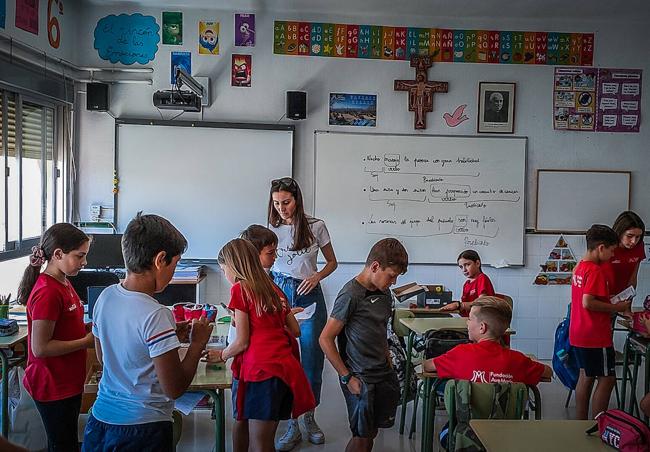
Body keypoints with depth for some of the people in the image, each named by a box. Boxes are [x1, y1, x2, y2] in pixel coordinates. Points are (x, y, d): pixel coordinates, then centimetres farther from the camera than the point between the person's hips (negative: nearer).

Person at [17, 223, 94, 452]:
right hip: (53, 387, -9)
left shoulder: (63, 283, 6)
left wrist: (89, 328, 1)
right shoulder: (48, 292, -23)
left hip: (68, 381, 9)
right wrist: (87, 341, -19)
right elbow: (40, 347, -24)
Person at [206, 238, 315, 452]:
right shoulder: (274, 288, 17)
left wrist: (221, 355, 13)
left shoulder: (239, 289, -3)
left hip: (260, 370, -7)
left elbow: (242, 342, -4)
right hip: (286, 368, 7)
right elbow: (295, 330, 21)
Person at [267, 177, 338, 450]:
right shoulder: (270, 229, 1)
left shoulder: (315, 227, -2)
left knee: (312, 358, 5)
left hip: (309, 294, 0)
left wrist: (317, 276, -12)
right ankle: (292, 425, 14)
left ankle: (309, 418, 27)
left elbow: (332, 262, 8)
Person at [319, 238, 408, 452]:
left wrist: (388, 362, 13)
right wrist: (346, 377, -15)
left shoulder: (384, 294, 7)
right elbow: (325, 340, -17)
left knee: (371, 432, 14)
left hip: (383, 374, 7)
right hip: (361, 379, -7)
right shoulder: (351, 295, -17)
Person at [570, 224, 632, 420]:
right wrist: (616, 307, -16)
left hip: (579, 335, 9)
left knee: (586, 376, 15)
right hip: (595, 337, -9)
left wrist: (613, 304, 13)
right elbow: (588, 303, -26)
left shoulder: (579, 267, 10)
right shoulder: (595, 270, -19)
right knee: (607, 379, 1)